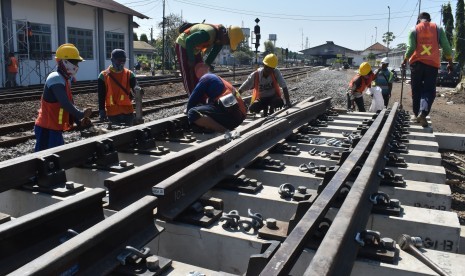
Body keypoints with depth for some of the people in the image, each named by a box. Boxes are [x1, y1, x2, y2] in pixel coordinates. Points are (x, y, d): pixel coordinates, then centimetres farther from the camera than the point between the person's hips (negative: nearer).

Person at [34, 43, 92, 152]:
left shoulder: (65, 80, 14)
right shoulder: (56, 79, -16)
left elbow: (69, 104, 14)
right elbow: (65, 104, -24)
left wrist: (79, 122, 3)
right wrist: (81, 115, -11)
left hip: (54, 128, 10)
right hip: (47, 129, -10)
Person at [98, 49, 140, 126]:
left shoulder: (129, 74, 3)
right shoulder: (103, 76, -2)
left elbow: (135, 86, -13)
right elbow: (101, 96, -2)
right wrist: (102, 111, -7)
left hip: (128, 111, 2)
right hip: (112, 113, -2)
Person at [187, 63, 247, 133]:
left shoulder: (206, 78, 5)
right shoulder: (216, 78, 31)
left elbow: (193, 100, 2)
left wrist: (188, 112, 18)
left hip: (229, 113, -9)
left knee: (193, 113, -18)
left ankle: (225, 131, -21)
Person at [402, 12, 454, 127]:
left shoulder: (414, 30, 4)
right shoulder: (438, 29, 9)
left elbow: (411, 48, -5)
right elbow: (446, 47, 4)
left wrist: (405, 61, 9)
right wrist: (450, 63, 11)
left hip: (417, 62, 0)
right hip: (432, 63, 0)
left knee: (416, 90, 11)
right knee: (429, 91, -1)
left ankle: (417, 114, 14)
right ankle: (423, 112, -22)